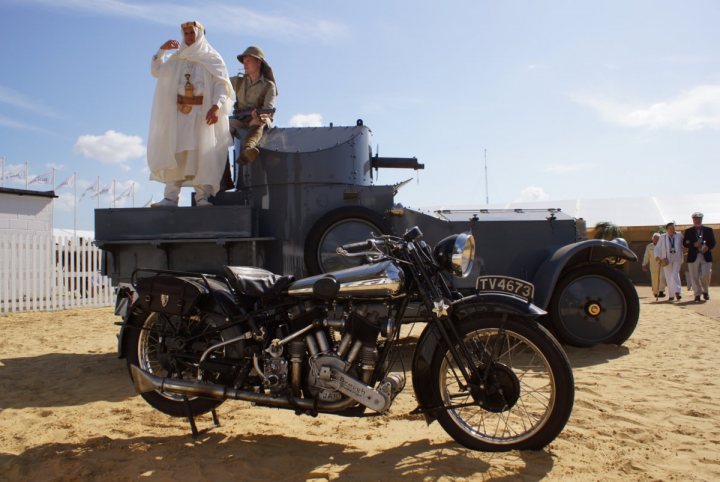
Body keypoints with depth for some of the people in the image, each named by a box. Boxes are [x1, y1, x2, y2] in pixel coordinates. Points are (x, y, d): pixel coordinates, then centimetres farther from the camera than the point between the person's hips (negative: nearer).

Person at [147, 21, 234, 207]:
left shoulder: (212, 58, 7)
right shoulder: (177, 59, 19)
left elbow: (222, 85, -3)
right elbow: (156, 71, 23)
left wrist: (216, 106, -19)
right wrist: (162, 50, 8)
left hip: (203, 112, -3)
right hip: (180, 112, 3)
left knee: (202, 154, -9)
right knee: (175, 153, -5)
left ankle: (202, 197, -7)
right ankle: (171, 197, -7)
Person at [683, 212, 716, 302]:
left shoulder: (709, 230, 12)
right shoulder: (688, 231, 9)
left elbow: (713, 243, 8)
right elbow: (684, 243, 3)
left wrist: (707, 247, -13)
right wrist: (694, 245, -14)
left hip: (706, 256, 0)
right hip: (693, 257, 0)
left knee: (706, 275, -7)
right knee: (695, 277, -1)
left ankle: (705, 291, 18)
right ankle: (697, 294, 7)